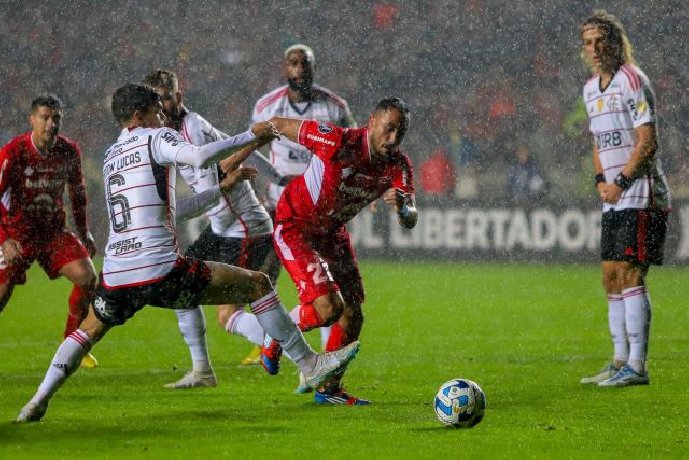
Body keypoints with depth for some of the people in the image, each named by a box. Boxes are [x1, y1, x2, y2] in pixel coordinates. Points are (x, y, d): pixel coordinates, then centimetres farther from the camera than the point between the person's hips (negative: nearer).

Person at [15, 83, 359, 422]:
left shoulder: (111, 155, 24)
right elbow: (200, 157, -20)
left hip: (115, 276, 6)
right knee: (257, 284, 3)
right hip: (161, 270, -6)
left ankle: (39, 400, 16)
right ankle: (308, 364, 2)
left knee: (89, 330, 32)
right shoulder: (154, 138, 3)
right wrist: (251, 136, -8)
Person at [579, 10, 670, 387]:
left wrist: (621, 182, -14)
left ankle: (637, 366, -15)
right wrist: (601, 180, 7)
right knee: (611, 276, 9)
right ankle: (620, 361, 15)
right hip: (614, 199, 9)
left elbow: (647, 141, -15)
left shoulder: (632, 80, -10)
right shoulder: (591, 88, 16)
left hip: (640, 195, -9)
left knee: (630, 273, -14)